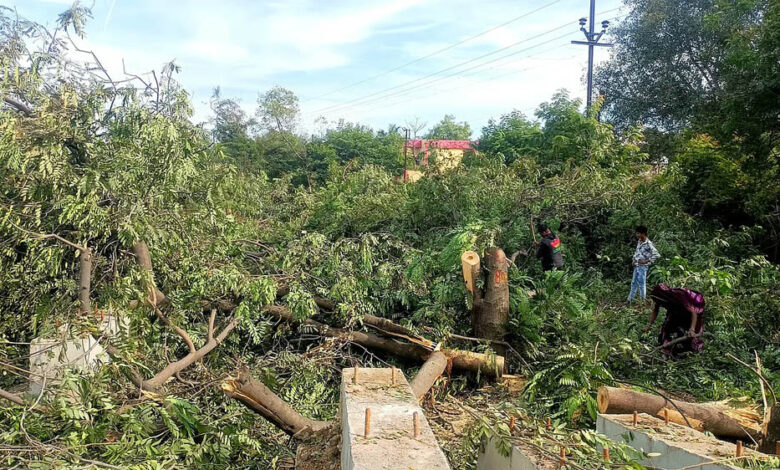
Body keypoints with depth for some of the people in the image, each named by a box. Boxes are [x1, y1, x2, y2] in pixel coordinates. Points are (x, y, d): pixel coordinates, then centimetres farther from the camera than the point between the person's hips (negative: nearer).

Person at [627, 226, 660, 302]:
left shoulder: (648, 244, -18)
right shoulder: (639, 241, 7)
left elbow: (657, 255, -23)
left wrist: (646, 261, -20)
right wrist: (633, 259, 11)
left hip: (642, 266, -9)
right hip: (636, 266, 9)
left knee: (641, 284, 0)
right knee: (634, 283, 15)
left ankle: (643, 300, 11)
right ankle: (630, 300, 23)